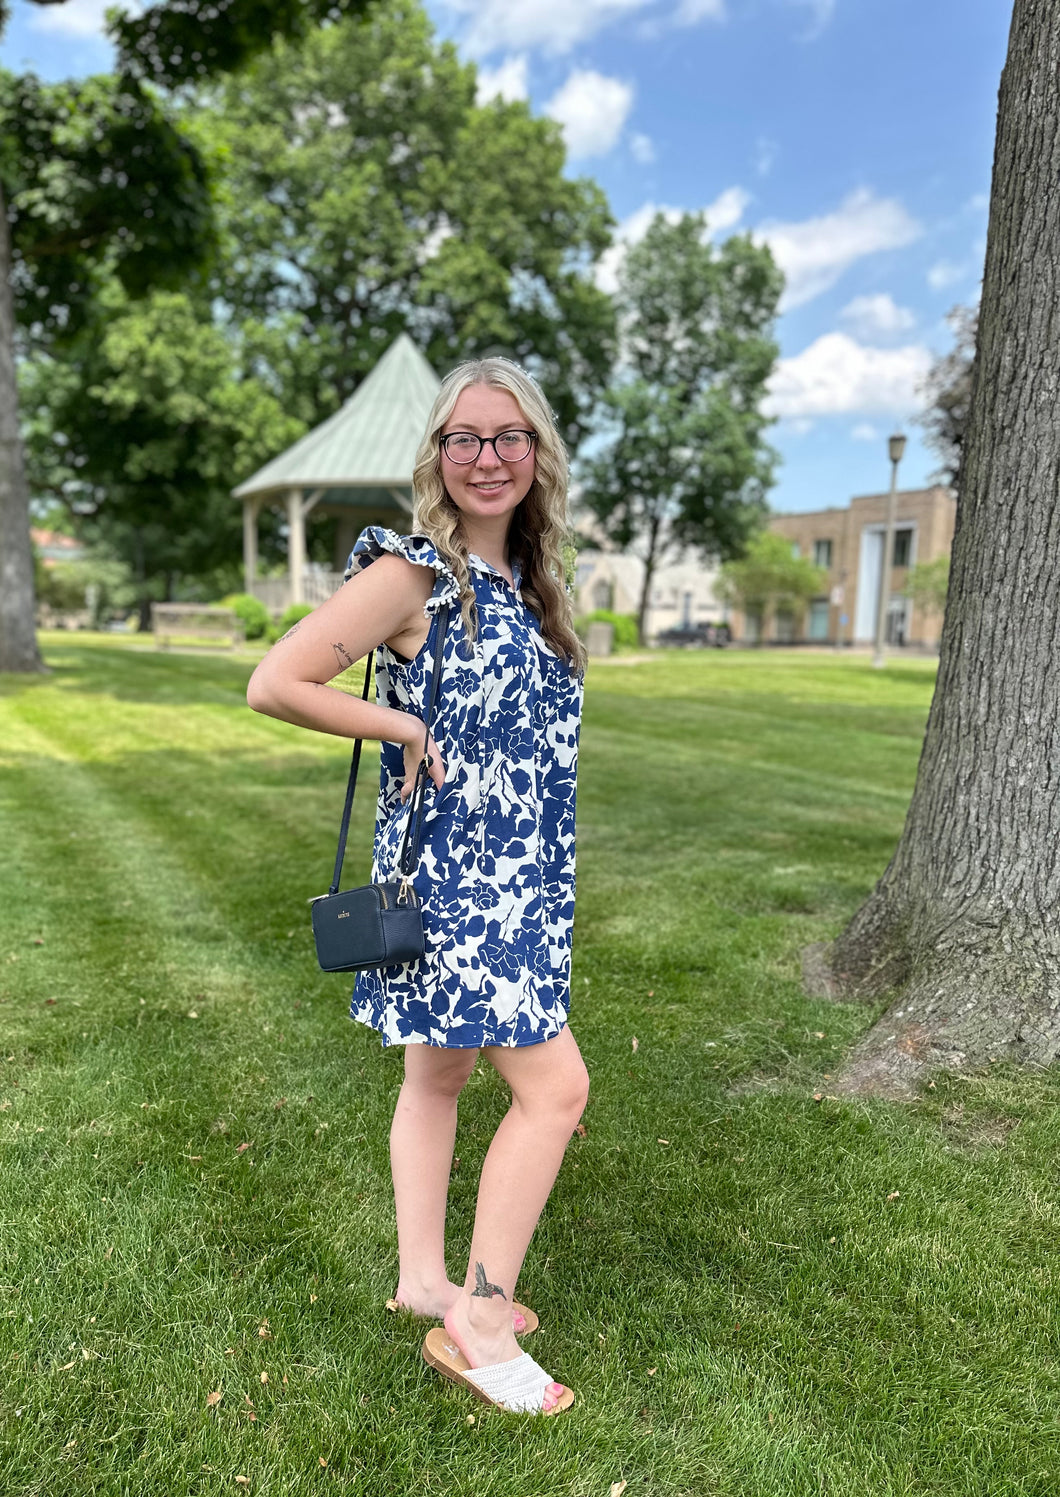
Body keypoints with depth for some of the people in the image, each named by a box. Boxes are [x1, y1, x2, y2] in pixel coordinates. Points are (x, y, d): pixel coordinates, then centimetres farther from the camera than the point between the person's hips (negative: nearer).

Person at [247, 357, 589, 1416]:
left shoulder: (521, 580, 10)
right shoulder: (412, 570, -14)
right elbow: (273, 685, -19)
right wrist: (409, 730, -15)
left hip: (514, 877, 8)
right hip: (448, 873, -8)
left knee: (440, 1074, 18)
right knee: (554, 1085, -5)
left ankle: (424, 1279, 35)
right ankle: (475, 1327, 12)